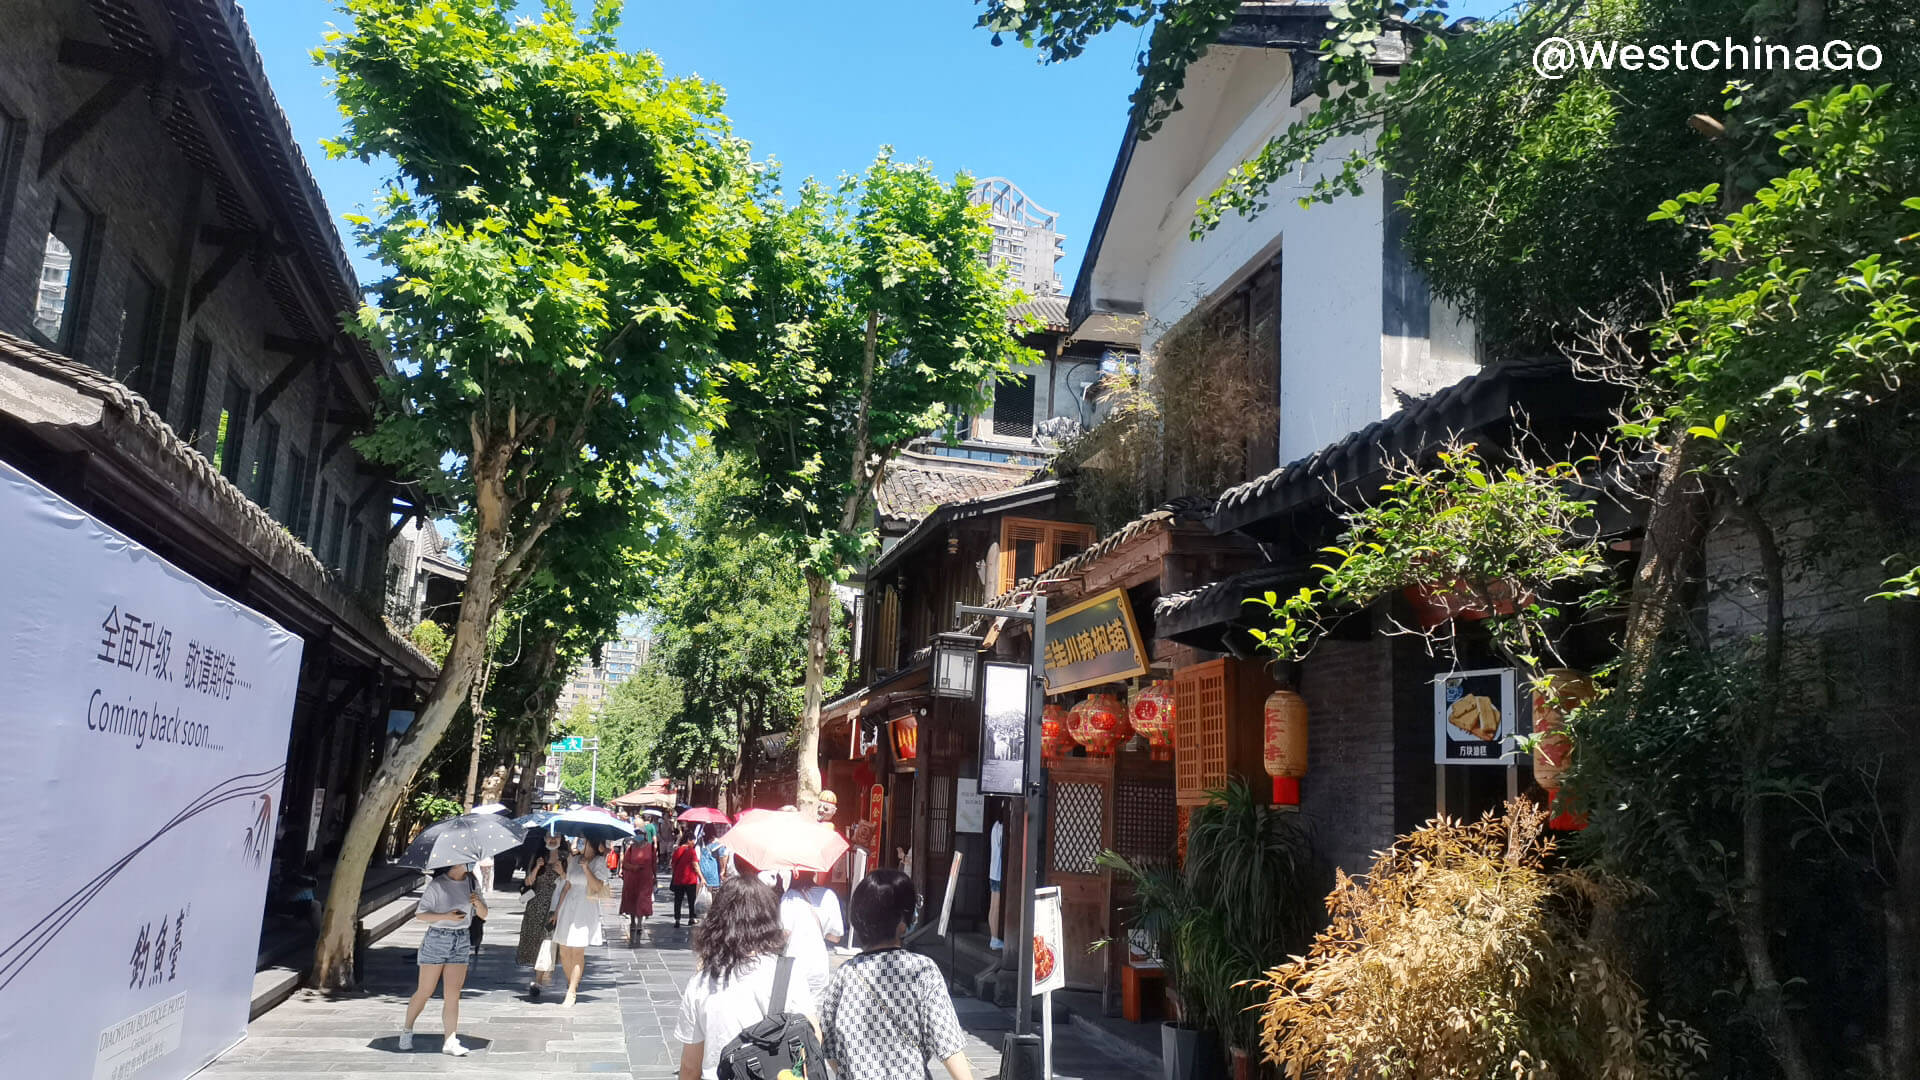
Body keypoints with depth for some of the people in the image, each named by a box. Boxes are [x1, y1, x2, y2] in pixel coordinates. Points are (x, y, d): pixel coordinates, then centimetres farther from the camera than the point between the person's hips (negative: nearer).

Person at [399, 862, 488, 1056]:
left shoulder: (471, 884, 6)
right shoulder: (437, 885, -8)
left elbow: (483, 915, 9)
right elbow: (420, 914, -12)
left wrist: (478, 903, -13)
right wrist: (446, 916, -25)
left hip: (461, 941, 4)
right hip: (437, 939, -4)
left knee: (453, 994, -2)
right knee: (425, 991, 5)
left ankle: (450, 1041, -2)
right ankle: (407, 1030, 27)